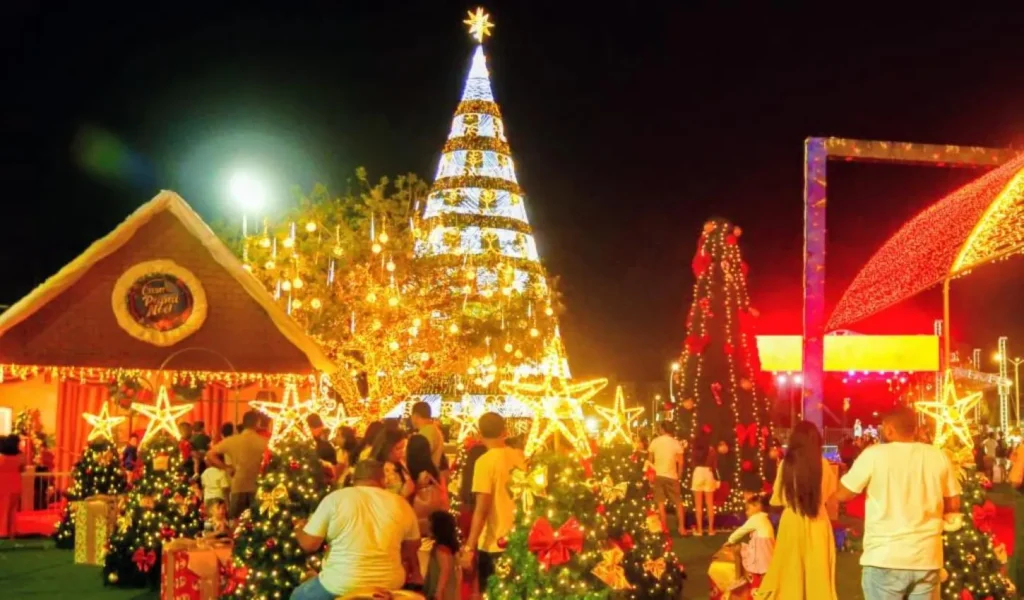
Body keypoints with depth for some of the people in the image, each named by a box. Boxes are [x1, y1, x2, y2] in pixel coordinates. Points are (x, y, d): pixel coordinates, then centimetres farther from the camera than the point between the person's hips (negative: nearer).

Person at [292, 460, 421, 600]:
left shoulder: (335, 499, -7)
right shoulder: (401, 504, 1)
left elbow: (309, 544, -6)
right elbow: (412, 547, 13)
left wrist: (299, 528, 15)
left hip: (342, 586, -2)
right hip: (389, 585, 3)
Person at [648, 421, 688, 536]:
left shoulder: (654, 442, -1)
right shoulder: (676, 443, -3)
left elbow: (650, 460, 3)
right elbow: (680, 462, -5)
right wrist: (679, 475, 8)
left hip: (658, 475, 1)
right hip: (672, 476, -1)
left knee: (660, 504, 4)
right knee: (679, 504, 9)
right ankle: (682, 528, 7)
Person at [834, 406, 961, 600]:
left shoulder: (874, 454, -8)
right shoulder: (938, 456, 3)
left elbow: (842, 495, -2)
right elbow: (953, 504, 9)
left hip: (884, 558, -3)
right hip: (927, 558, 4)